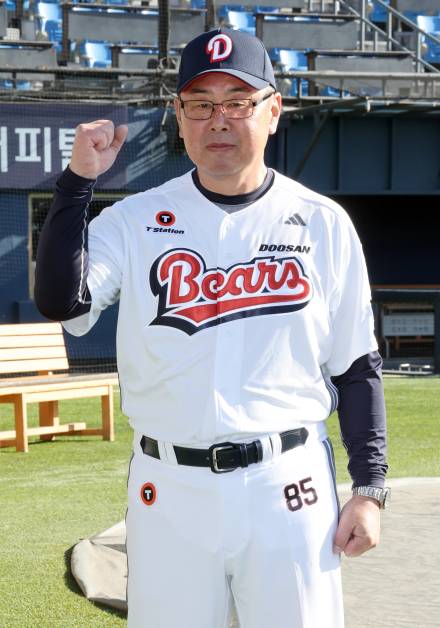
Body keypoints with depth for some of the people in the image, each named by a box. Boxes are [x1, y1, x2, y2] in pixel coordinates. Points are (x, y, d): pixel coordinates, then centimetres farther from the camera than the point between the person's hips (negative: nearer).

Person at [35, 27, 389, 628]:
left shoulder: (322, 223, 3)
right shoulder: (137, 219, 2)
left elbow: (357, 367, 6)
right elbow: (61, 302, -14)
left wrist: (370, 488, 1)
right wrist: (79, 179, -15)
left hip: (289, 489, 0)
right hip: (169, 490, 1)